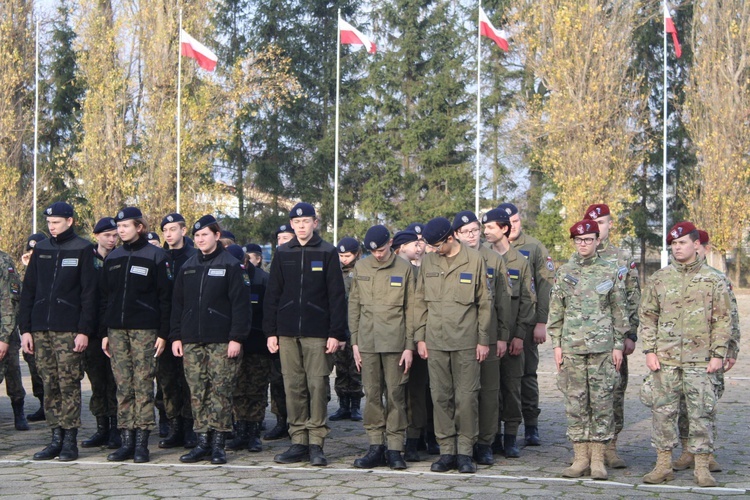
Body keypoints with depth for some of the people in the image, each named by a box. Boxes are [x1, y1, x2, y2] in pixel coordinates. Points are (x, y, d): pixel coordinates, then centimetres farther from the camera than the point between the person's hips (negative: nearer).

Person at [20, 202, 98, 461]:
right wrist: (26, 329, 6)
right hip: (41, 330, 5)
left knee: (69, 385, -4)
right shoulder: (41, 249, 13)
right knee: (49, 386, 6)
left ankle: (70, 440, 1)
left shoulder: (82, 249, 0)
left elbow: (89, 293, -4)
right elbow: (28, 291, 13)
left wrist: (84, 331, -11)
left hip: (69, 330, -4)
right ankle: (56, 438, 11)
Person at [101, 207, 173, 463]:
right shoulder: (112, 258, 14)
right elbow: (105, 297, 16)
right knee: (123, 387, 3)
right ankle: (127, 441, 5)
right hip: (117, 330, 5)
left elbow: (165, 297, -4)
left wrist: (163, 333, -9)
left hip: (145, 330, -5)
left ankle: (141, 443, -2)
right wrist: (104, 332, 10)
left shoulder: (156, 256, -1)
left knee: (143, 385, -5)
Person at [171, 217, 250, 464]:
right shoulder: (188, 267, 15)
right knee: (197, 393, 4)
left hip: (221, 341, -5)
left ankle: (218, 444, 0)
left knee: (220, 392, -4)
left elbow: (240, 304, -7)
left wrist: (236, 338, -13)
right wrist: (176, 336, 9)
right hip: (191, 342, 5)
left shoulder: (231, 266, -2)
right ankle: (203, 442, 9)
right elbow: (178, 304, 17)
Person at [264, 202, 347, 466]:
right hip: (287, 333, 3)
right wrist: (270, 331, 5)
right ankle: (299, 442, 9)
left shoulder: (328, 253, 2)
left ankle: (316, 443, 1)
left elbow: (337, 295, -1)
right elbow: (272, 294, 12)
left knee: (318, 386, -5)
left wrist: (336, 333, -8)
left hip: (317, 333, -3)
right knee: (294, 388, 4)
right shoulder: (282, 254, 10)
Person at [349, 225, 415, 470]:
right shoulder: (360, 268, 9)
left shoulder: (404, 268, 2)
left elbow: (410, 309, 2)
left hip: (395, 342, -2)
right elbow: (354, 306, 12)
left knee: (395, 395, -1)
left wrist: (409, 346, -2)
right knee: (372, 395, 3)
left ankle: (394, 448, 4)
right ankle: (376, 447, 8)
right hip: (367, 342, 2)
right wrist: (354, 341, 6)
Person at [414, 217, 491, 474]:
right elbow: (420, 302, 12)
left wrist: (483, 339, 0)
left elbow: (484, 302, 2)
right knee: (441, 397, 4)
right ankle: (447, 450, 11)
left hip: (466, 342, -3)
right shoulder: (428, 262, 8)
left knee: (466, 397, -2)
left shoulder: (474, 260, -1)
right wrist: (420, 337, 6)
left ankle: (465, 450, 6)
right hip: (435, 341, 3)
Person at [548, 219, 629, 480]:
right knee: (575, 402, 3)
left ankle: (598, 458, 5)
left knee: (602, 402, -1)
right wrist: (556, 344, 3)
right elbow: (555, 312, 10)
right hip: (571, 346, 1)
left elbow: (619, 312, 6)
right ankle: (581, 457, 10)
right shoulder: (564, 272, 8)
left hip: (602, 347, -1)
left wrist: (619, 345, 1)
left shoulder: (610, 272, 5)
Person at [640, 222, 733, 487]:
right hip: (665, 359, 2)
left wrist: (718, 354, -4)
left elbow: (723, 320, 4)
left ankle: (702, 467, 8)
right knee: (663, 411, 4)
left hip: (701, 359, -2)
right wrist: (649, 351, 0)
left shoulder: (713, 280, 4)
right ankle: (663, 465, 13)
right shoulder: (659, 279, 8)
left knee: (702, 412, 0)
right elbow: (647, 316, 9)